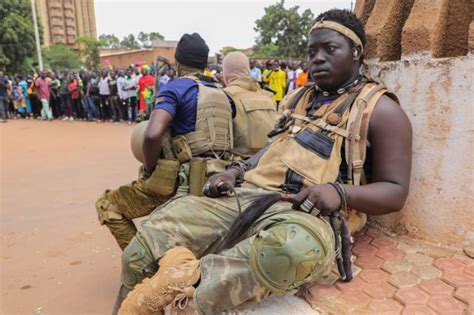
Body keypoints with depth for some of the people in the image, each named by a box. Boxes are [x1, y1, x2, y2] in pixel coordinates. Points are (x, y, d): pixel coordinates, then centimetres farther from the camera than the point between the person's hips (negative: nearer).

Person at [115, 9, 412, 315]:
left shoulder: (380, 109, 5)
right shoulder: (300, 97, 25)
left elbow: (396, 191, 2)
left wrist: (339, 192, -18)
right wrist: (236, 170, 10)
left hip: (308, 213, -5)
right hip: (246, 194, 6)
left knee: (292, 247, -44)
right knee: (148, 242, -11)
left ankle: (186, 279, -28)